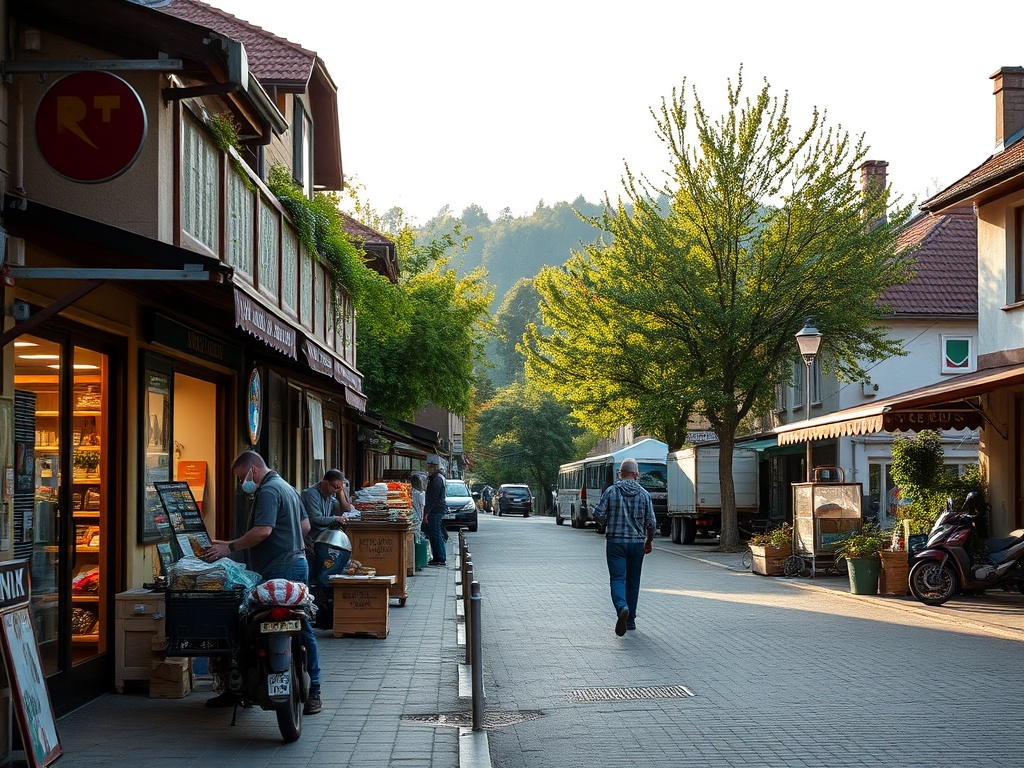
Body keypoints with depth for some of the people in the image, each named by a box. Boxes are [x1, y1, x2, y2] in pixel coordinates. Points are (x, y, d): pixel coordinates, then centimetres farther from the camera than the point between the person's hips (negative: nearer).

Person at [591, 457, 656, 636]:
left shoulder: (611, 491, -4)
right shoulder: (644, 494, -1)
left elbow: (598, 515, -7)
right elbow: (651, 523, 0)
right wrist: (650, 541, 17)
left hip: (615, 541, -1)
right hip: (637, 542, 2)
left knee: (617, 578, -4)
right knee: (633, 581, 12)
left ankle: (622, 608, -31)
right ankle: (630, 620, 18)